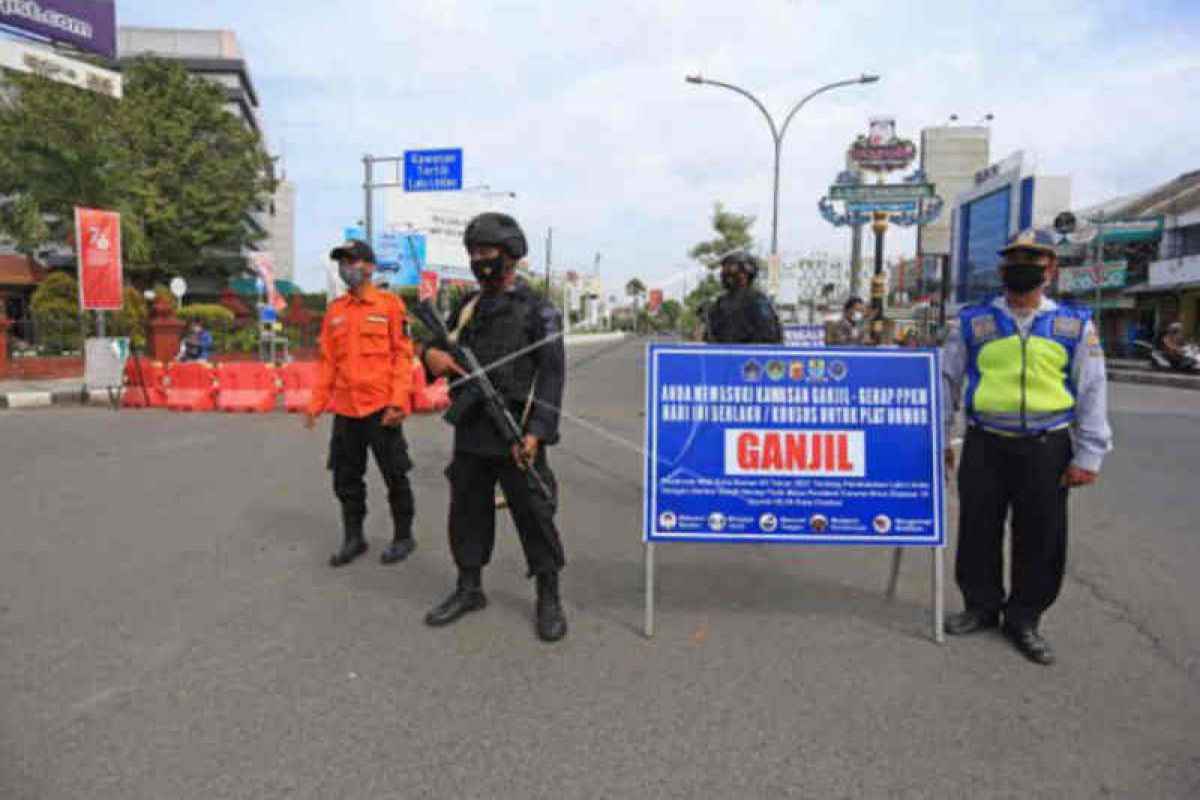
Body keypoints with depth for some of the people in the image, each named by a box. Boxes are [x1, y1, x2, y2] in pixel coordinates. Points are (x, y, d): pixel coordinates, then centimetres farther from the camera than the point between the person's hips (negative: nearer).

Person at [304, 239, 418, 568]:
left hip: (381, 408, -5)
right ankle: (353, 537, 27)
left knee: (394, 475, 5)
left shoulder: (390, 304, -3)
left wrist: (398, 402, -15)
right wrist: (316, 404, 9)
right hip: (344, 409, 5)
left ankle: (403, 536, 20)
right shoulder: (334, 310, 11)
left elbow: (403, 355, -7)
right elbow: (328, 361, 14)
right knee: (346, 477, 12)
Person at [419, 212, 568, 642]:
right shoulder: (466, 306, 12)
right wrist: (430, 353, -7)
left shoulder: (537, 310, -6)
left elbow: (552, 374, -11)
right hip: (469, 434, 6)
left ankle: (549, 599, 17)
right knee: (467, 510, 14)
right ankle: (469, 588, 30)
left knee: (534, 516, 2)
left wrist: (536, 432, -20)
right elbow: (441, 346, 19)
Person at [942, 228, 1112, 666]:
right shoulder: (973, 321, 4)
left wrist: (1087, 456, -2)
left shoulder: (1075, 324, 4)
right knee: (978, 533, 9)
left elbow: (1092, 392, 4)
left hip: (1046, 448, 0)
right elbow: (947, 381, 8)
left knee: (1041, 539, 8)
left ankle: (1024, 618, 26)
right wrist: (938, 439, 5)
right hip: (984, 445, 0)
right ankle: (981, 606, 29)